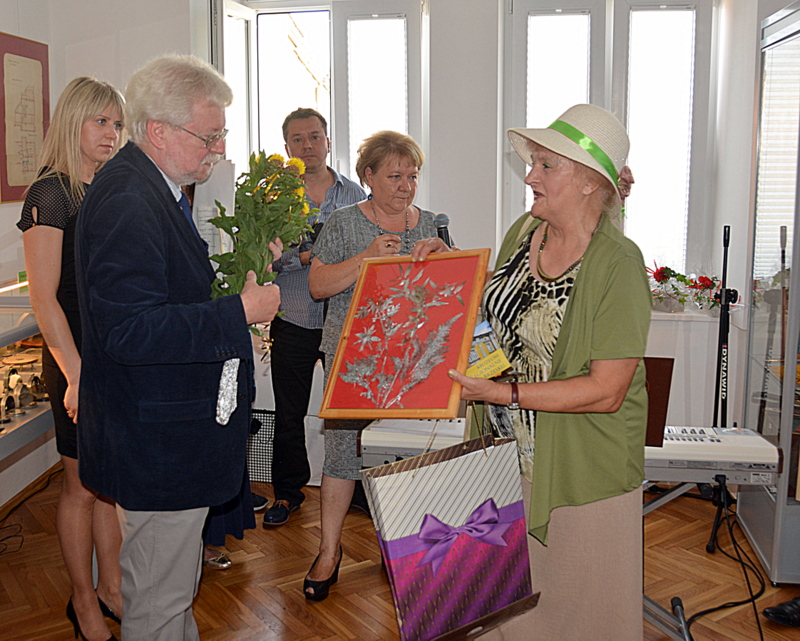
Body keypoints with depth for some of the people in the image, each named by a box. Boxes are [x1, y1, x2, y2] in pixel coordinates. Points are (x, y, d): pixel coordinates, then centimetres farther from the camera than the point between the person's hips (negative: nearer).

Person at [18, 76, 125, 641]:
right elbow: (44, 297, -16)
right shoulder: (52, 192, -11)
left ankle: (112, 589, 30)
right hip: (76, 357, -7)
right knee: (84, 485, 7)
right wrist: (78, 374, -20)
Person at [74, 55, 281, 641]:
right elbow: (129, 332, -29)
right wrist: (240, 312, -24)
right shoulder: (127, 202, -23)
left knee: (173, 589, 26)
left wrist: (239, 268, 9)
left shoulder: (156, 190, 11)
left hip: (168, 432, 11)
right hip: (159, 444, -11)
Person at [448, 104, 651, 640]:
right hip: (510, 447, 6)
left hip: (581, 465, -6)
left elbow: (606, 392, -21)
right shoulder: (523, 231, 2)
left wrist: (505, 393, -24)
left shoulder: (618, 264, -19)